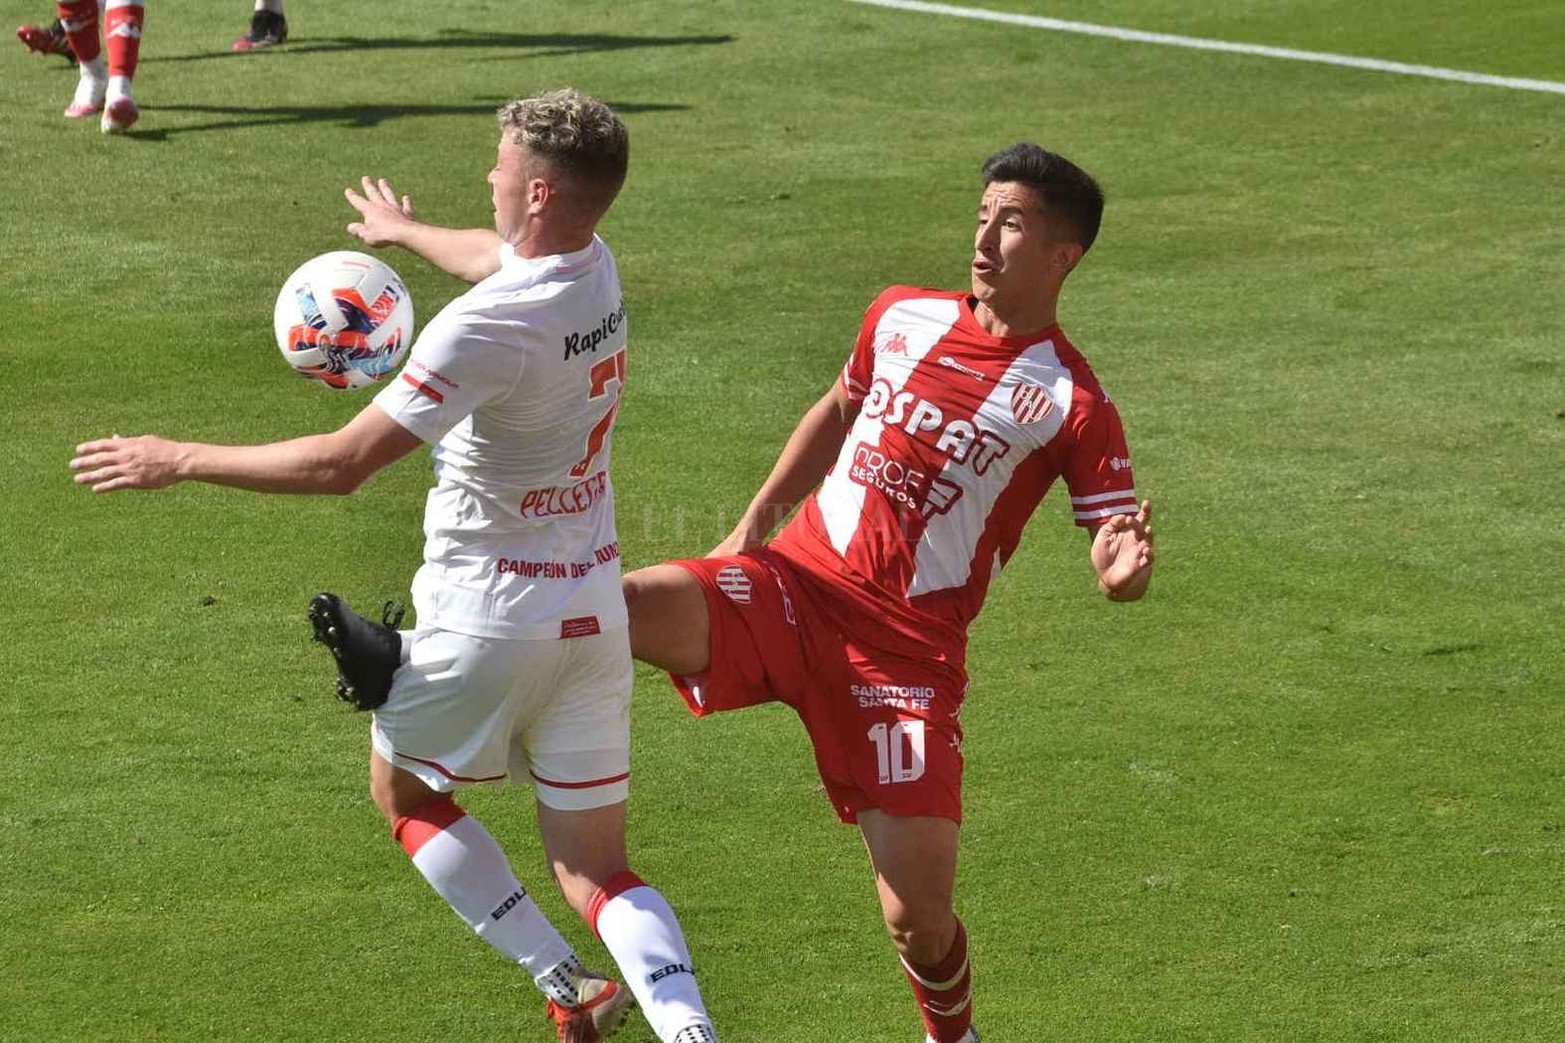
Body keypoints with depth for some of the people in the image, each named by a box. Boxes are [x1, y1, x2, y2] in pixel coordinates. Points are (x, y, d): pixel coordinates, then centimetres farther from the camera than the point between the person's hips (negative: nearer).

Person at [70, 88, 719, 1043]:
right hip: (595, 613, 7)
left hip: (488, 618, -7)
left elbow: (340, 464, -25)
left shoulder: (487, 327, -25)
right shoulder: (596, 269, -1)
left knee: (404, 790, 21)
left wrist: (180, 460, -15)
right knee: (597, 871, 11)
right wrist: (408, 231, 46)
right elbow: (498, 255, 25)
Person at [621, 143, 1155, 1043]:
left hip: (908, 650, -3)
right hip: (792, 585, 3)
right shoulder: (903, 317, 9)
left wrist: (1123, 571, -30)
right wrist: (756, 521, 20)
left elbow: (1121, 548, -6)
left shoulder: (1071, 402, -5)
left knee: (918, 918, -7)